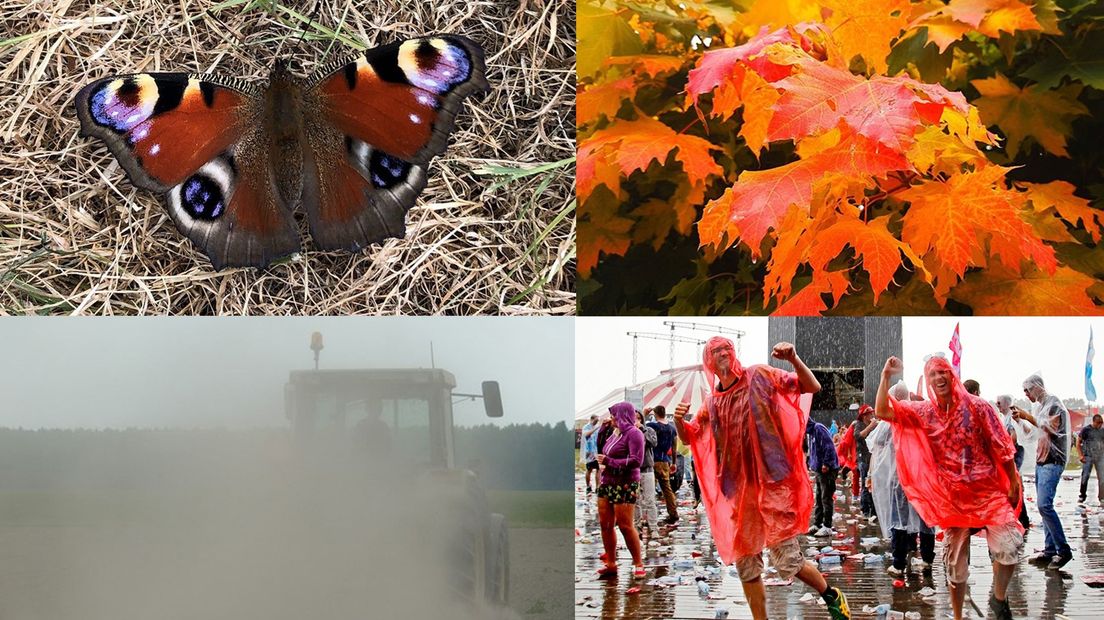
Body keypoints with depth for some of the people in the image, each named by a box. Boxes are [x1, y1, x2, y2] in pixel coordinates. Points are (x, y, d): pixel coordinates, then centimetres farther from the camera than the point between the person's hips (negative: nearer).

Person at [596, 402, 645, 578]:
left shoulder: (633, 433, -10)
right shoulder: (615, 433, 15)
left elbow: (636, 461, -18)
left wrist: (609, 462, -16)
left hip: (625, 485, -8)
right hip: (607, 482, 8)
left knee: (625, 526, -7)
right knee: (605, 524, 5)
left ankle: (638, 564, 3)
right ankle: (611, 564, 12)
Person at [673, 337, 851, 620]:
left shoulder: (759, 377, 0)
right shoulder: (712, 402, 12)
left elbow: (813, 387, -2)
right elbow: (688, 438, 20)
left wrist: (794, 359, -20)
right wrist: (678, 420, -2)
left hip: (772, 483, -5)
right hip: (738, 489, 5)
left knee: (788, 562, -7)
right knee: (746, 566, 7)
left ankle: (832, 597, 19)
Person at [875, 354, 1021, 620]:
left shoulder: (977, 406, -4)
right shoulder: (923, 412, 3)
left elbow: (1001, 447, -2)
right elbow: (882, 411, -4)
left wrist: (1013, 483, -2)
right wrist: (886, 376, -10)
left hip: (989, 491, -2)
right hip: (952, 498, 2)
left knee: (1009, 547, -16)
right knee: (955, 561, 7)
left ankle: (999, 599, 10)